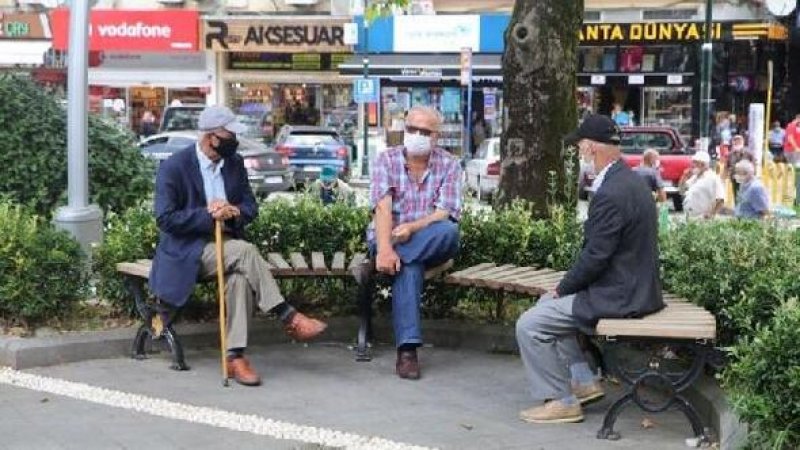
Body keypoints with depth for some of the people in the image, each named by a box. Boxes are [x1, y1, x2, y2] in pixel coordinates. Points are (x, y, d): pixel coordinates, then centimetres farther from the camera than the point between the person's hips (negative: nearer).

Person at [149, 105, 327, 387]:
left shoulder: (235, 163, 7)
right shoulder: (174, 168, -9)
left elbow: (251, 207, 10)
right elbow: (165, 219, -14)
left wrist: (234, 212, -14)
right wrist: (208, 215, -21)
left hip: (226, 244, 5)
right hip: (189, 250, -5)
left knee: (240, 276, -31)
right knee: (246, 251, -33)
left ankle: (235, 357, -32)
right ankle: (288, 317, -27)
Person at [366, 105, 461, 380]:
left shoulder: (449, 166, 2)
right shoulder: (387, 160, -1)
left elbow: (447, 214, -10)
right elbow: (382, 208, -16)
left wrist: (412, 227, -28)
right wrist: (384, 249, -32)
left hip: (429, 242, 2)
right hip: (387, 238, -1)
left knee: (449, 232, -33)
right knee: (408, 268, -35)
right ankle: (407, 350, -36)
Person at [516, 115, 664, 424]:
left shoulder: (611, 194, -24)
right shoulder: (631, 181, 9)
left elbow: (595, 257, -23)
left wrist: (562, 289, -6)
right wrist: (564, 288, 13)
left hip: (620, 296, -10)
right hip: (634, 285, 10)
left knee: (530, 325, -7)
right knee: (548, 305, 24)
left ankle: (561, 401, 3)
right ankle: (583, 382, 24)